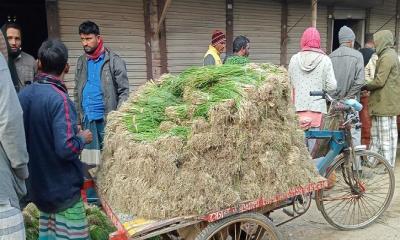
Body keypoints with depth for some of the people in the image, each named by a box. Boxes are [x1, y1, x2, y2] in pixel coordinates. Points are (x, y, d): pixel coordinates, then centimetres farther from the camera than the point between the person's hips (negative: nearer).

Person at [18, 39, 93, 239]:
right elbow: (66, 148, -28)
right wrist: (82, 138, -9)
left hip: (37, 184, 8)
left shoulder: (23, 95, 0)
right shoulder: (59, 99, -22)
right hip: (62, 186, -7)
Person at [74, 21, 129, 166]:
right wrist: (77, 118, 11)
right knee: (90, 160, 10)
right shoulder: (81, 61, 11)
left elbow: (124, 91, -6)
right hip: (87, 119, 5)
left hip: (107, 118, -5)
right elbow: (77, 92, 16)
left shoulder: (113, 60, -5)